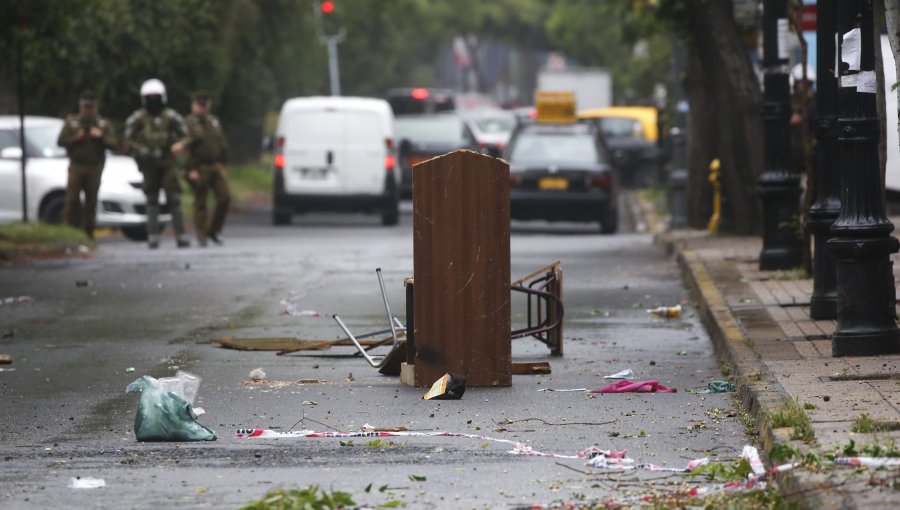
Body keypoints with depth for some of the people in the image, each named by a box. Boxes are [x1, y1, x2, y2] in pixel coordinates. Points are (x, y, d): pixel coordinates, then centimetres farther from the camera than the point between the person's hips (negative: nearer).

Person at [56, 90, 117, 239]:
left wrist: (101, 136, -17)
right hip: (76, 166, -1)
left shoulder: (104, 124, 10)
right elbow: (61, 141, 2)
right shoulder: (71, 121, 9)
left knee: (91, 202, 2)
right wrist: (76, 138, -10)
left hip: (94, 168, 1)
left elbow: (112, 144, 0)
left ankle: (88, 233, 7)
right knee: (72, 200, -11)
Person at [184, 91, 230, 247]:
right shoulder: (188, 123, -5)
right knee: (200, 203, -2)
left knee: (224, 197, -4)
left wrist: (223, 165, 13)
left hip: (216, 165, 6)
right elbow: (186, 148, -12)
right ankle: (201, 236, 4)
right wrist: (191, 170, -19)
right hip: (199, 168, -6)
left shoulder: (214, 121, 15)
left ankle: (214, 229, 12)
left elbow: (222, 144, 20)